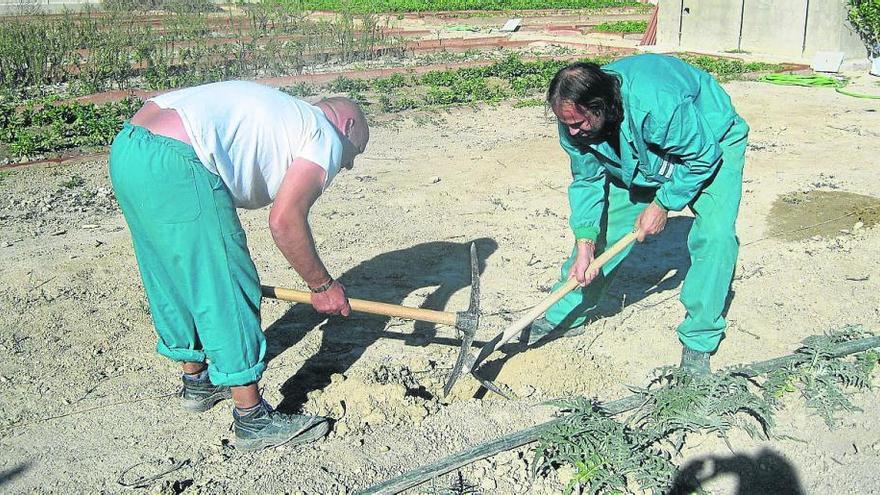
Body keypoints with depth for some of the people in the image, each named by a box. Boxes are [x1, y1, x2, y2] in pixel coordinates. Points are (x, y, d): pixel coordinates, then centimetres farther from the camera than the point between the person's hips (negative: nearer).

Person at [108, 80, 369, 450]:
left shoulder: (283, 116, 30)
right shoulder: (326, 139, 4)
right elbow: (284, 221, -8)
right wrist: (322, 285, 4)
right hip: (174, 166, -10)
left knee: (174, 281, 23)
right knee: (227, 293, 0)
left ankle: (197, 382, 42)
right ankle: (252, 420, 11)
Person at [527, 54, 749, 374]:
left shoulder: (659, 105, -44)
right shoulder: (575, 119, -24)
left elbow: (702, 157, -29)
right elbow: (587, 180, -13)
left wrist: (662, 204, -22)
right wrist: (585, 246, -19)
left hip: (711, 142, -5)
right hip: (640, 158, 5)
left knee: (714, 235, -23)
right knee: (601, 223, -1)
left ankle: (698, 343, -9)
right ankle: (564, 317, 15)